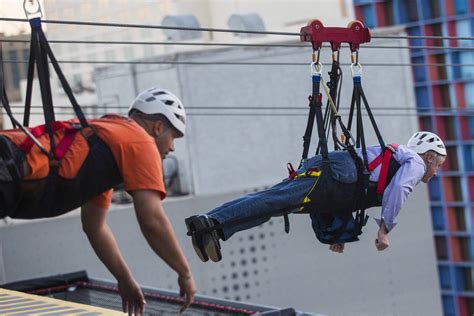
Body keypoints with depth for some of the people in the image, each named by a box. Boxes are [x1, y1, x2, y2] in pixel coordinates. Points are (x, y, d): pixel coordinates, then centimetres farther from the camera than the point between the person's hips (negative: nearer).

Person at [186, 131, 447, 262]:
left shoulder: (394, 155, 42)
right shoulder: (415, 163, 15)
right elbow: (397, 188, -9)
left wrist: (338, 231, 39)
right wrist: (384, 229, -3)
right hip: (336, 174, -8)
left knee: (267, 201, -10)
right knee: (275, 201, -25)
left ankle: (205, 224, -28)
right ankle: (213, 224, -43)